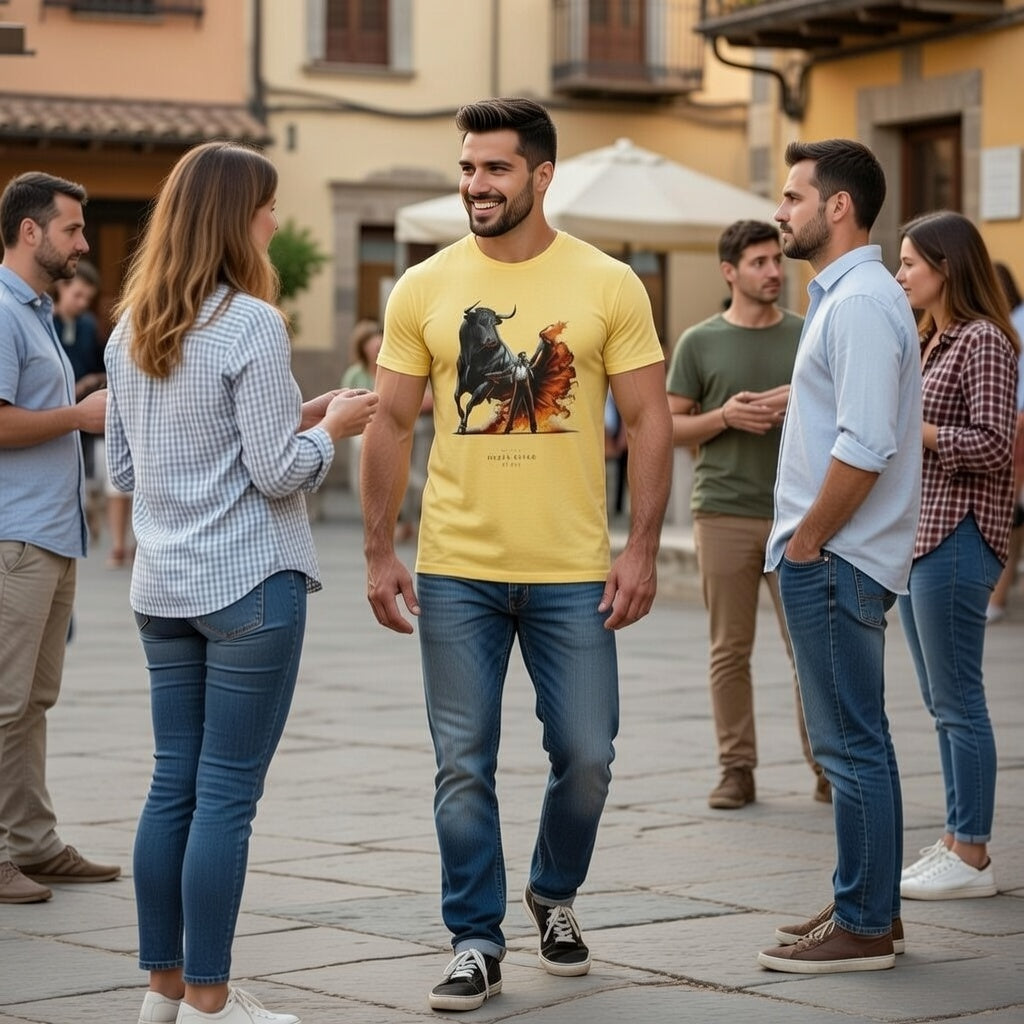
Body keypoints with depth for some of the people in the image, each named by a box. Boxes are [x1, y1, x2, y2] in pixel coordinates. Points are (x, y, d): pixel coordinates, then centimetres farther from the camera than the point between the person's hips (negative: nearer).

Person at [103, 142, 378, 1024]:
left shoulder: (130, 331, 9)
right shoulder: (251, 325, -14)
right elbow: (279, 473, -15)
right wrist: (332, 424, 4)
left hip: (162, 588, 7)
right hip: (249, 585, -7)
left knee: (174, 786, 12)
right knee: (227, 794, -2)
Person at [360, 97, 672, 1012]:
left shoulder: (608, 285, -2)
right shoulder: (423, 288, 1)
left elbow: (649, 421, 0)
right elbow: (392, 426, 5)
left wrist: (642, 549, -7)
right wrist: (380, 553, 0)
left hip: (573, 572, 0)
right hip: (456, 571, 1)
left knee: (585, 755, 5)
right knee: (463, 765, 3)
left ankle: (555, 895, 32)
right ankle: (476, 941, 16)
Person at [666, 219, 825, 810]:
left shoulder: (810, 337, 9)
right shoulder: (700, 343, 5)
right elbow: (670, 427, 6)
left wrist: (799, 403, -7)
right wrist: (726, 415, -11)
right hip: (724, 512, -1)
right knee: (730, 650, 3)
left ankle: (826, 768, 8)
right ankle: (737, 770, 9)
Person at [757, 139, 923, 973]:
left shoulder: (861, 303, -16)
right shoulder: (844, 295, 17)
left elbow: (866, 447, -24)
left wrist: (807, 542, -16)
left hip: (836, 559, -11)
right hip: (833, 555, 11)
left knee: (852, 745, -5)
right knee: (855, 742, 15)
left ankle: (864, 928, 0)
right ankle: (868, 907, 23)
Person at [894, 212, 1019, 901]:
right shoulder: (932, 341, 18)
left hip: (957, 536, -10)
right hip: (918, 534, 10)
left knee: (958, 702, -6)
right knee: (943, 703, 12)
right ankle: (956, 842, 18)